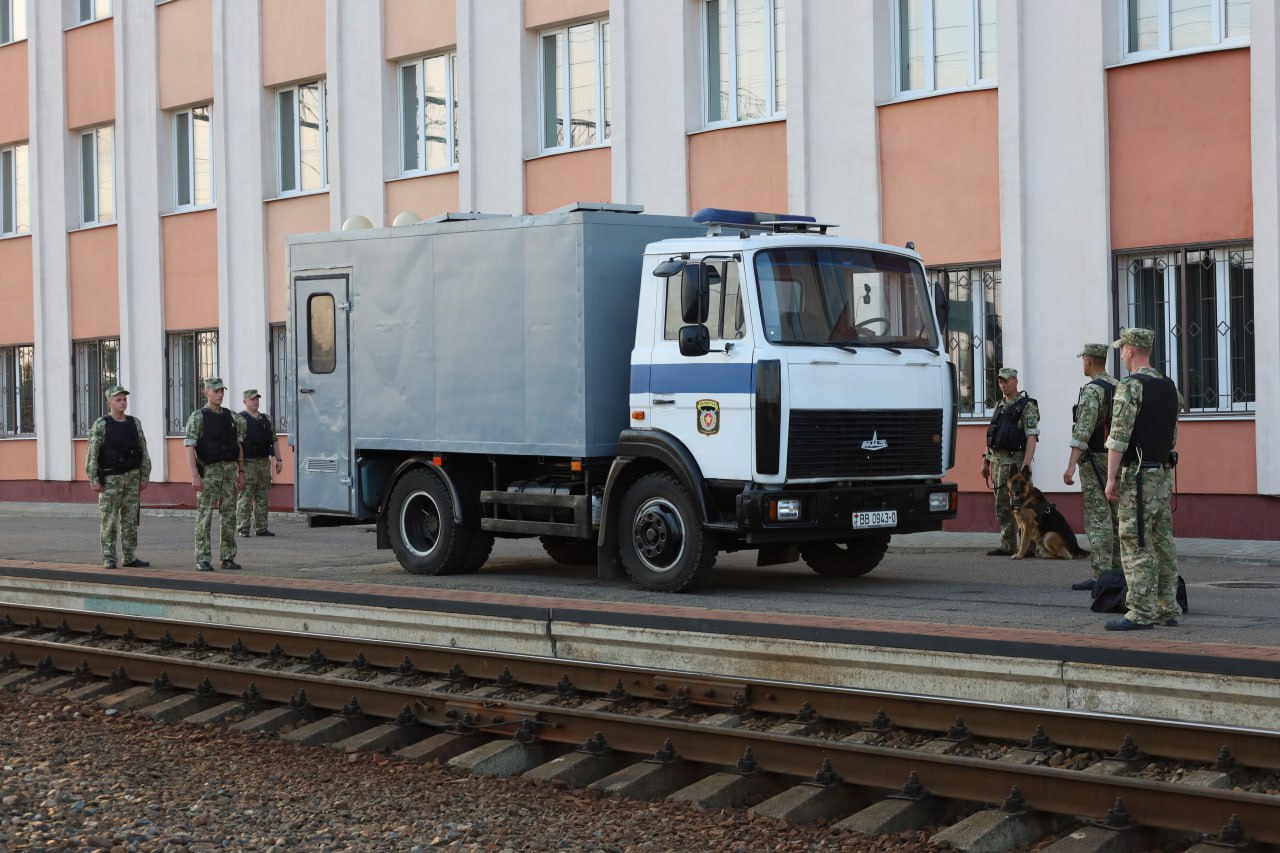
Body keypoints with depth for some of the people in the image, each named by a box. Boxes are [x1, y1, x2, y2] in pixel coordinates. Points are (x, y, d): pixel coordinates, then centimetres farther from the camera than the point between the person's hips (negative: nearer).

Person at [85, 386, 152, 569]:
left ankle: (129, 558, 9)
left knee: (130, 520, 5)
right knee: (109, 521, -2)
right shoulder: (100, 425, -7)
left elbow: (143, 452, 8)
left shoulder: (135, 423, 6)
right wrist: (94, 481, -14)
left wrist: (145, 477, 2)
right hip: (110, 479, -4)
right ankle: (108, 558, 3)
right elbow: (92, 454, -9)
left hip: (132, 478, 4)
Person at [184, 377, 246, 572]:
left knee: (229, 516, 5)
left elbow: (238, 446, 15)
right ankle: (202, 560, -2)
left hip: (230, 470, 5)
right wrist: (195, 476, -20)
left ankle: (228, 558, 10)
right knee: (204, 516, -5)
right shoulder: (198, 417, -7)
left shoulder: (231, 416, 11)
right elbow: (189, 447, -12)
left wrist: (241, 472, 9)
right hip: (209, 471, -5)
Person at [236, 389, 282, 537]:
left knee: (262, 497, 8)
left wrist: (278, 459, 11)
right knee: (245, 497, -5)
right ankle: (243, 529, -2)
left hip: (264, 462, 6)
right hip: (248, 463, -6)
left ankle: (261, 528, 12)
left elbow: (274, 440, 18)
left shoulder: (266, 419, 16)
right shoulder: (240, 419, -4)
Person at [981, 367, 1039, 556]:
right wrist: (986, 461, 17)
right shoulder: (1000, 405, 16)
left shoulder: (1027, 406, -7)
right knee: (1002, 506, 9)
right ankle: (1007, 546, 14)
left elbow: (1031, 437, -14)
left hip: (1015, 461, -8)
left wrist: (1026, 465, -22)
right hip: (998, 461, 8)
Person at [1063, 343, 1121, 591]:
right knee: (1115, 517, 12)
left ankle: (1100, 575, -12)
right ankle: (1117, 571, 15)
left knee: (1098, 519, -10)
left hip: (1095, 459, -9)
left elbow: (1083, 429, -24)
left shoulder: (1092, 390, -15)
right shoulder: (1119, 387, 13)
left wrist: (1071, 465, -27)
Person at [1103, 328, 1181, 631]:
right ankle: (1166, 608, 14)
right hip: (1164, 474, 9)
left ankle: (1141, 612, -9)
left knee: (1136, 544, -7)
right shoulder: (1169, 387, 13)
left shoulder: (1130, 386, -14)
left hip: (1137, 476, -9)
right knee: (1163, 542, 10)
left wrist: (1111, 478, -15)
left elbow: (1118, 437, -18)